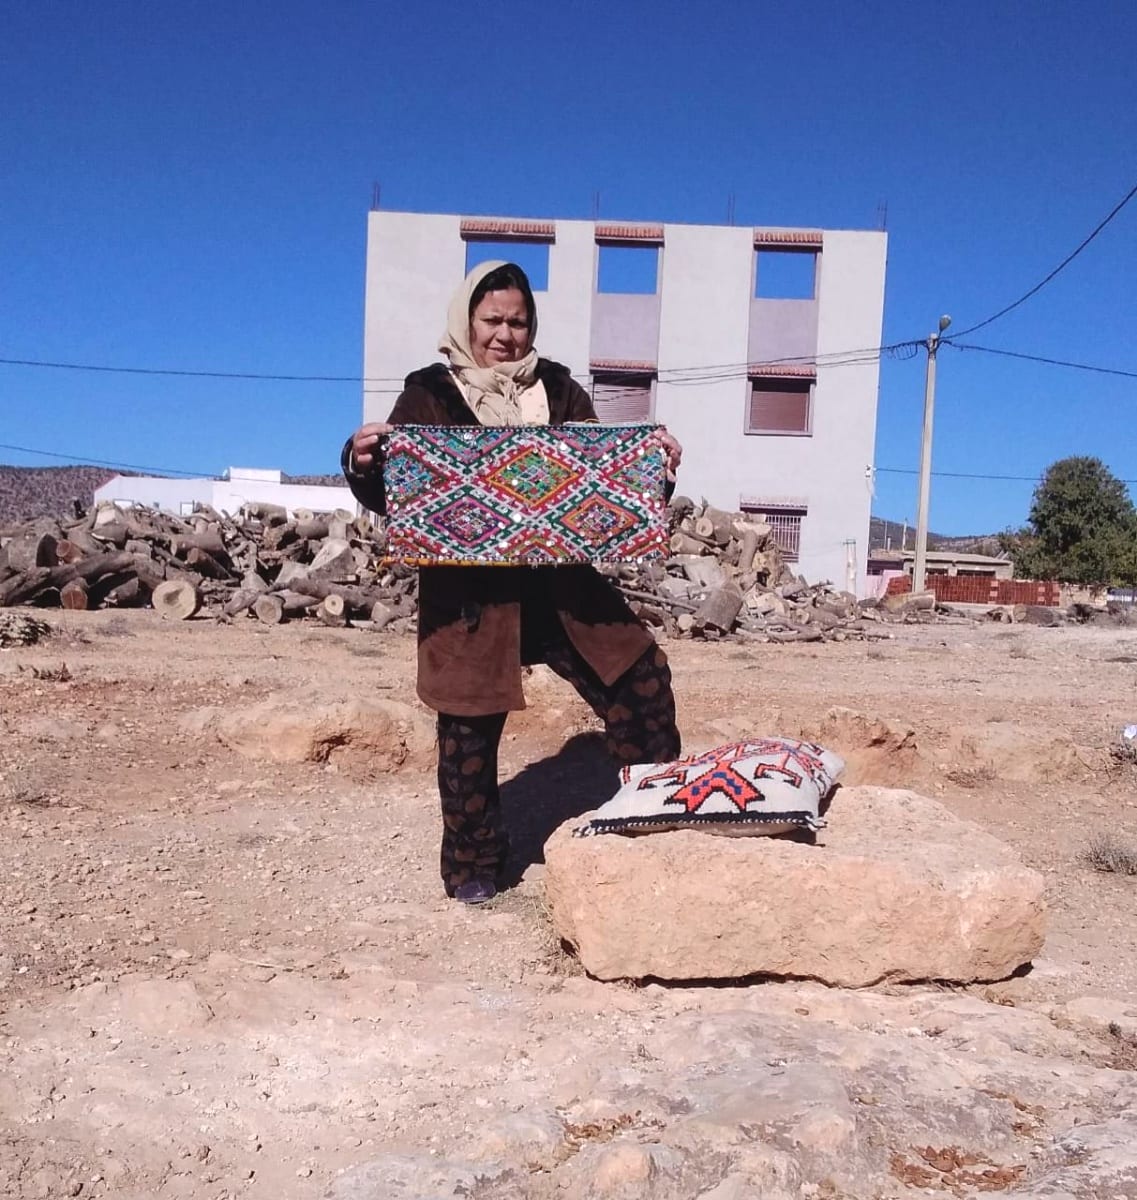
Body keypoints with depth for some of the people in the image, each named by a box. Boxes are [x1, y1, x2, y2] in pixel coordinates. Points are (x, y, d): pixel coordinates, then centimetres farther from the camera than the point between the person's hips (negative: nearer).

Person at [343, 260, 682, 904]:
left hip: (561, 580, 3)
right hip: (468, 592, -3)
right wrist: (363, 464, -25)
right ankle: (474, 865, 22)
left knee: (642, 675, 2)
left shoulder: (559, 389, 11)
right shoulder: (429, 394, 2)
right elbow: (390, 496, -3)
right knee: (470, 728, 4)